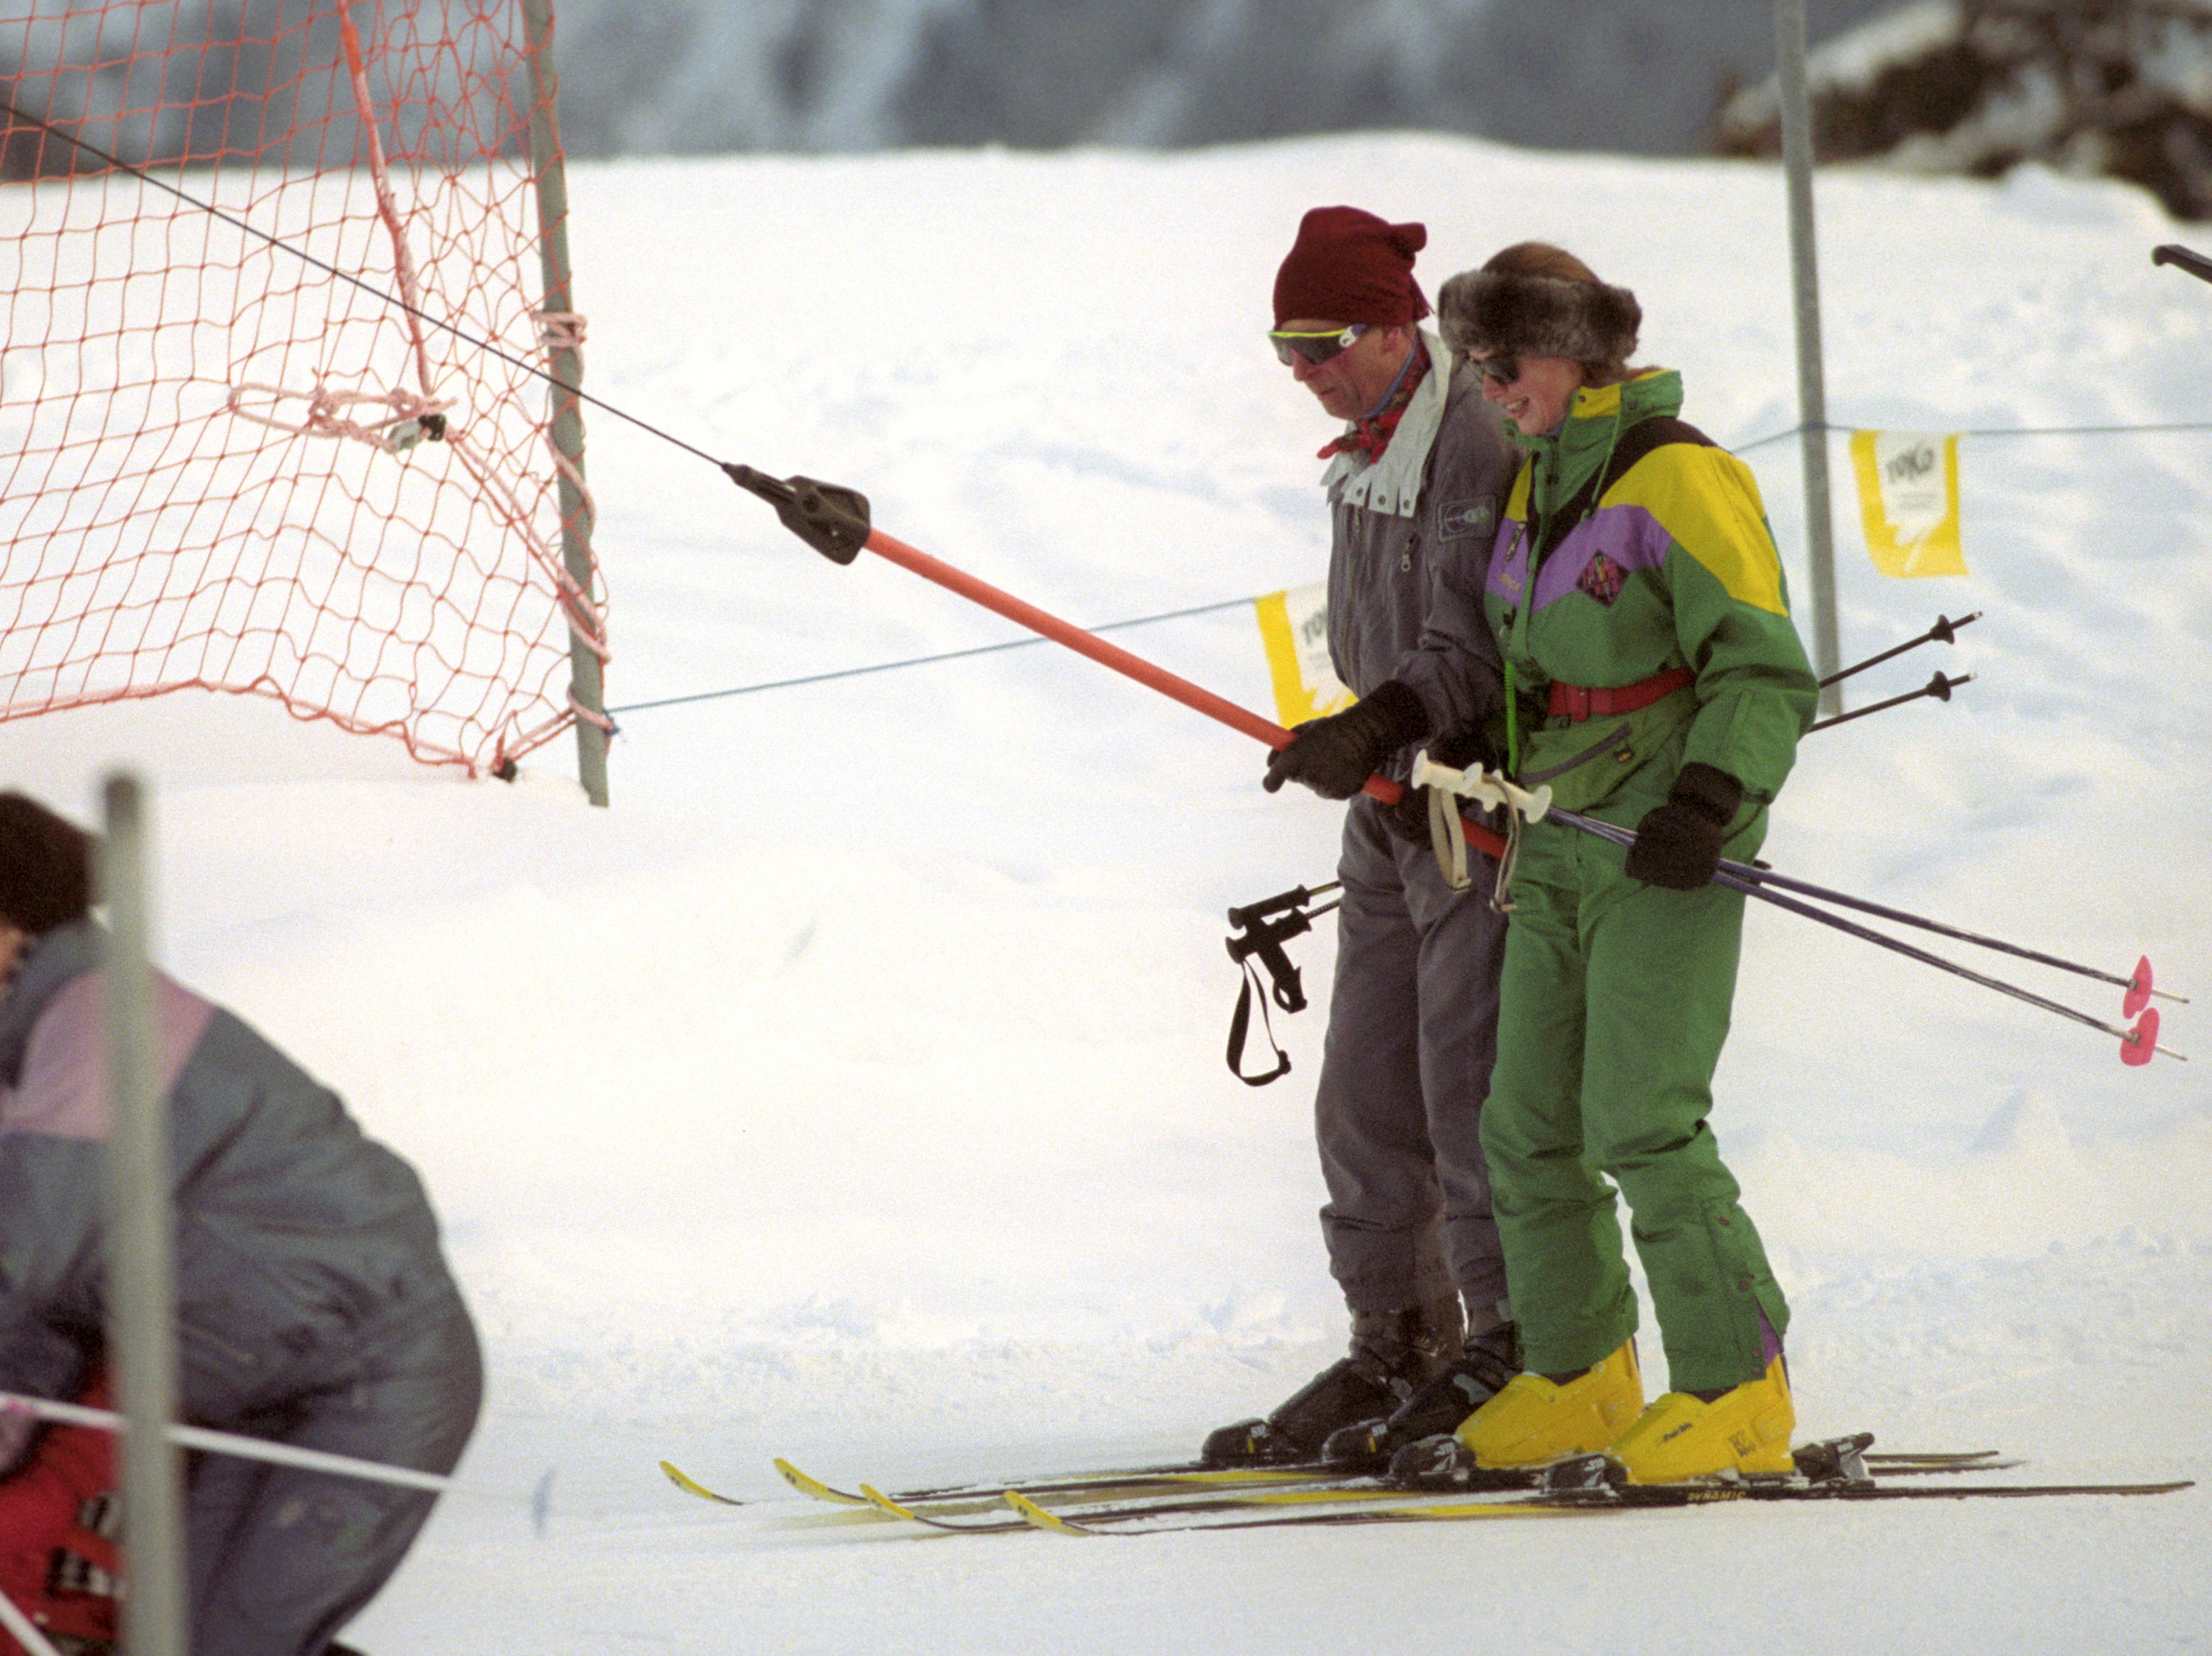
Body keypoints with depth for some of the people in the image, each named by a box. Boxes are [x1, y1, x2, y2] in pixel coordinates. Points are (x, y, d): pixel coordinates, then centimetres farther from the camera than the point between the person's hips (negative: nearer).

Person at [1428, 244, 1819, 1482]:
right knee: (1531, 1125, 9)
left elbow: (1769, 673, -16)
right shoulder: (1537, 483, 13)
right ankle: (1580, 1378, 21)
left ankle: (1738, 1391, -9)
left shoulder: (1679, 482, -13)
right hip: (1559, 848, 9)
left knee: (1642, 1120, -15)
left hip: (1667, 859, -9)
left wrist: (1711, 796, -28)